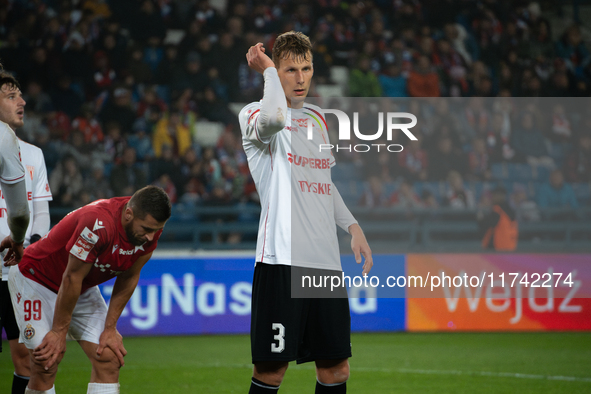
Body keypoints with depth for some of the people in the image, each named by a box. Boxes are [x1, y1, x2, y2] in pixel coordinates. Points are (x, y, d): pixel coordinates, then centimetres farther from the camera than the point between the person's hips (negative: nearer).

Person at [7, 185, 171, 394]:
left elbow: (128, 278, -3)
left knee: (109, 358, -6)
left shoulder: (150, 228, -17)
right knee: (46, 363, -16)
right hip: (36, 280, -7)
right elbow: (71, 279, -27)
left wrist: (110, 328, -4)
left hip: (84, 289, 7)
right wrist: (59, 331, -18)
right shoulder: (99, 224, -38)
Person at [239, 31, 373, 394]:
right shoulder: (254, 114, -2)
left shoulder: (317, 116, 21)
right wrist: (268, 69, -13)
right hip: (282, 259, -7)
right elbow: (273, 119, -28)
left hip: (326, 259, 7)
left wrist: (352, 226, 20)